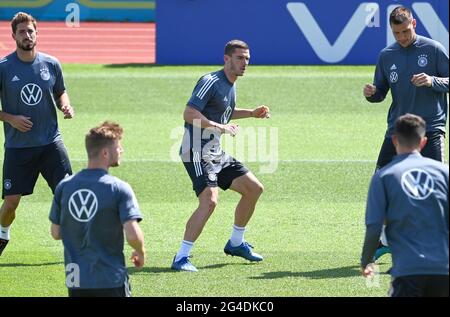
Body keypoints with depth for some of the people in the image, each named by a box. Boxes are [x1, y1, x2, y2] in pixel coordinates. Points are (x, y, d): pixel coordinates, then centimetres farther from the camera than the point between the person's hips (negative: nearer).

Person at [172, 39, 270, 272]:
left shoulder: (230, 86, 14)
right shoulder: (210, 82, -15)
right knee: (209, 200, -25)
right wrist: (221, 127, -27)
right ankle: (181, 258, -21)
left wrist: (252, 113, 21)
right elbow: (189, 114, -24)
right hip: (197, 153, -10)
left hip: (216, 154, 10)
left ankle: (236, 244, 27)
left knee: (254, 188, 12)